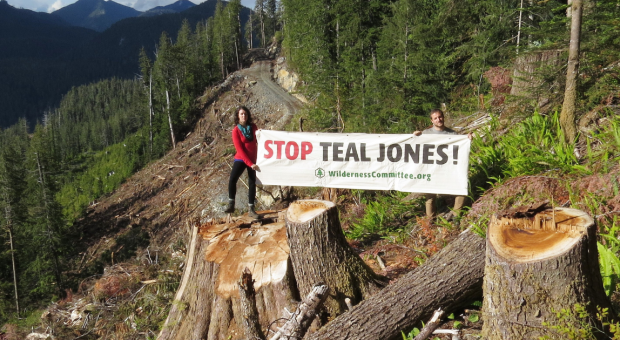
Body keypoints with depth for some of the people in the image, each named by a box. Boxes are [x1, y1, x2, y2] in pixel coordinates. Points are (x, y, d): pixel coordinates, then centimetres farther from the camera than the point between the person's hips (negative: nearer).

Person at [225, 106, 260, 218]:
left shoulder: (253, 127, 4)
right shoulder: (236, 130, -7)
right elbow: (240, 149, -13)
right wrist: (250, 163, -20)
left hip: (253, 159, 4)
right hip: (241, 159, -3)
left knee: (252, 183, 4)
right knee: (232, 179, -21)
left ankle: (251, 209, 10)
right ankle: (231, 205, -7)